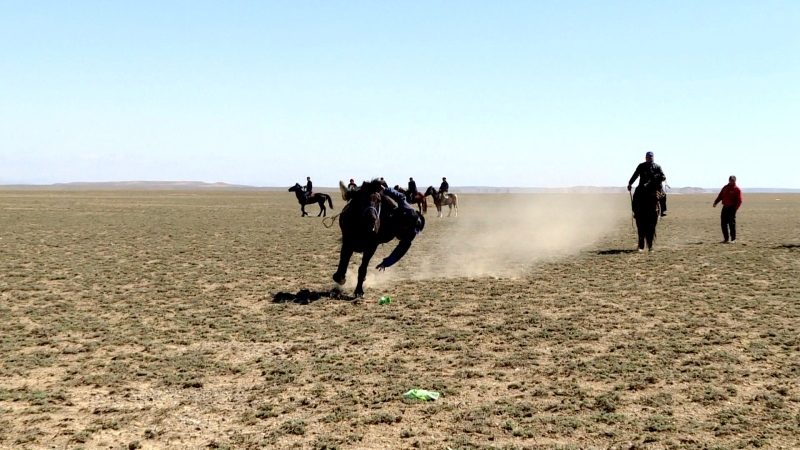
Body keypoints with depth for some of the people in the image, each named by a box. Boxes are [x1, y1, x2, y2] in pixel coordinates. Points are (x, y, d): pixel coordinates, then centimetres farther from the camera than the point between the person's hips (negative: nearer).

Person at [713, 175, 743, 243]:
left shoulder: (737, 189, -4)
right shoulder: (725, 187, 14)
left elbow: (739, 200, -8)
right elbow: (720, 196, 15)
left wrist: (735, 208, -19)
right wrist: (715, 202, 0)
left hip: (731, 208, -6)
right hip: (725, 207, 6)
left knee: (732, 224, -6)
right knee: (723, 223, 5)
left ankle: (733, 239, 0)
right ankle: (726, 239, 13)